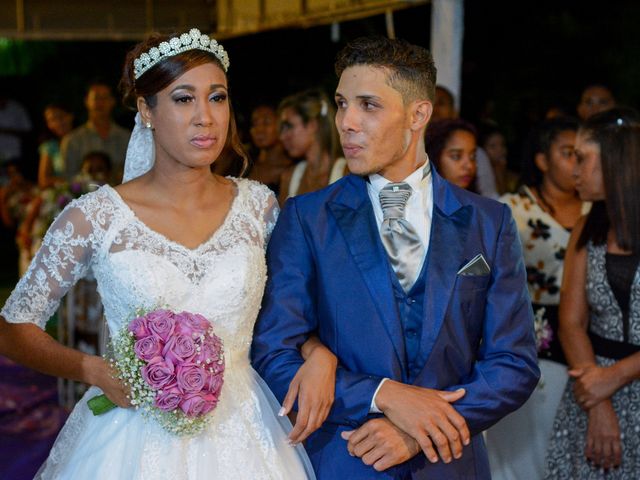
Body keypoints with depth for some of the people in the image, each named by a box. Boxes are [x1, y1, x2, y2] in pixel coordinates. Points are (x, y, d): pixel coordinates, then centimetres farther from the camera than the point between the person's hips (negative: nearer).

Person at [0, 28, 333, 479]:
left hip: (240, 436, 3)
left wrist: (319, 353, -9)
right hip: (137, 438, -2)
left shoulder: (259, 205, -1)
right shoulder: (94, 217, -9)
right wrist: (94, 370, -15)